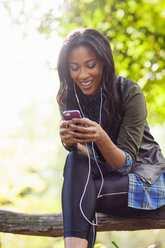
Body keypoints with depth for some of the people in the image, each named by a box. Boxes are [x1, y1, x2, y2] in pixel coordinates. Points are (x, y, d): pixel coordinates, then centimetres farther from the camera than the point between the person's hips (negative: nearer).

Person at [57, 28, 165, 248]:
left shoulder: (129, 93, -17)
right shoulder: (67, 99, -4)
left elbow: (125, 163, -19)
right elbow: (82, 157, -8)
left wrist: (101, 138, -39)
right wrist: (71, 142, -31)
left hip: (144, 177, -4)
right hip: (103, 177, 4)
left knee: (80, 194, -32)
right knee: (75, 160, -32)